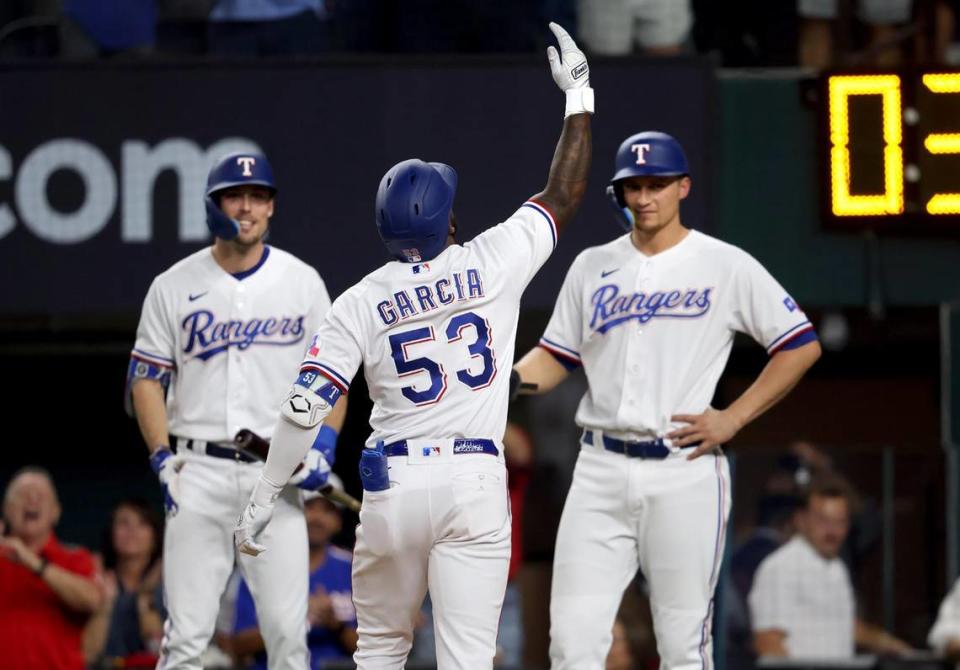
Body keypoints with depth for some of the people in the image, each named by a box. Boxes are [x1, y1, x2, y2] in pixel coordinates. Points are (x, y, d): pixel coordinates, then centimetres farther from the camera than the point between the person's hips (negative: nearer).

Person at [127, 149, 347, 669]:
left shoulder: (303, 283, 6)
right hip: (198, 470, 0)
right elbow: (146, 377, 6)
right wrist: (163, 458, -6)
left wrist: (323, 446, -5)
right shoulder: (174, 287, 4)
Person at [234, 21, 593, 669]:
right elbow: (564, 195, 10)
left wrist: (264, 498, 2)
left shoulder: (362, 301, 1)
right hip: (476, 484, -1)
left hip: (394, 486, 1)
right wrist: (579, 94, 20)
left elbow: (307, 405, -5)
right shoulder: (491, 264, -1)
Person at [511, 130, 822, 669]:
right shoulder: (593, 267, 13)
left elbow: (802, 346, 3)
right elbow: (556, 356, 15)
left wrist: (733, 418, -5)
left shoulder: (726, 267, 1)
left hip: (685, 470, -3)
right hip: (602, 470, 3)